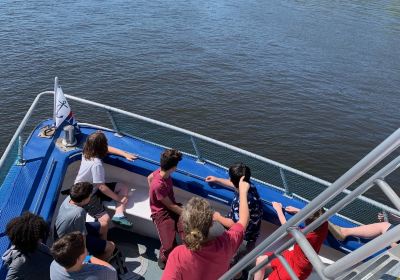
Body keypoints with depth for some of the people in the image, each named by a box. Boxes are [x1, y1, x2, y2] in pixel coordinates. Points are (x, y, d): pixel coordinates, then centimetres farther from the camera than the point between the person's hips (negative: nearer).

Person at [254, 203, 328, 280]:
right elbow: (316, 216, 5)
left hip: (296, 268, -8)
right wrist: (297, 210, 2)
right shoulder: (324, 224, -22)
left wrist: (278, 209, -3)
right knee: (260, 260, 10)